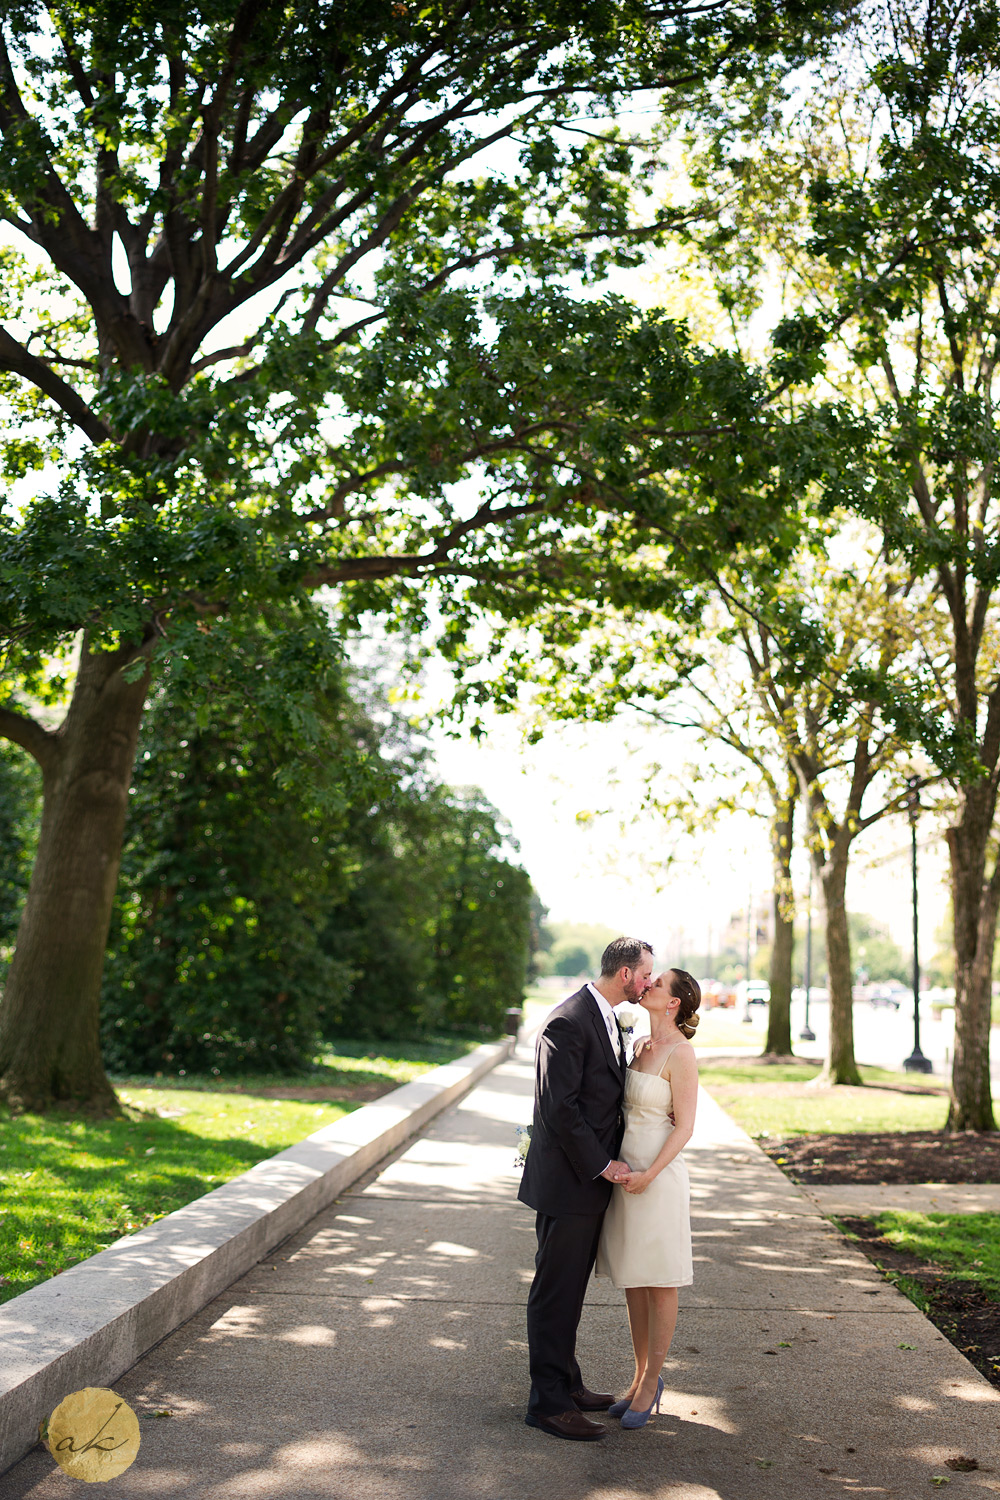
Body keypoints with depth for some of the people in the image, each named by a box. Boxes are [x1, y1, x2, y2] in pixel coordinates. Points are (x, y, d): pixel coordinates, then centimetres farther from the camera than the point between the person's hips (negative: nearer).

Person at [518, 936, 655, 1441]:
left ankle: (566, 1383, 30)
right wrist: (603, 1165, -17)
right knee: (555, 1291, 1)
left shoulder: (608, 1020, 12)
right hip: (566, 1181, -10)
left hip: (590, 1177, 10)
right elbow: (559, 1107, -22)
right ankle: (548, 1402, 10)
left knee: (570, 1289, 19)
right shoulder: (568, 1022, -20)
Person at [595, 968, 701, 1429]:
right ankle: (640, 1376, 25)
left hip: (658, 1176, -8)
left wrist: (650, 1174, -20)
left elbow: (684, 1126, -14)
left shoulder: (681, 1054, -13)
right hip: (624, 1171, 8)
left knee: (659, 1284, 5)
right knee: (633, 1281, 14)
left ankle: (651, 1382, 16)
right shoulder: (642, 1047, 10)